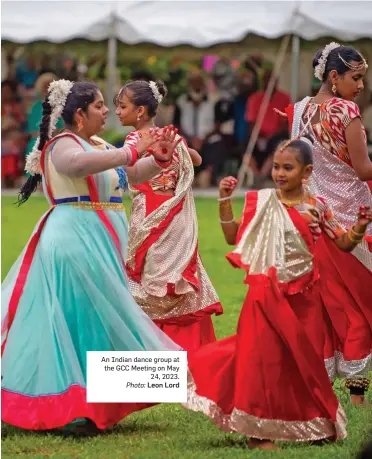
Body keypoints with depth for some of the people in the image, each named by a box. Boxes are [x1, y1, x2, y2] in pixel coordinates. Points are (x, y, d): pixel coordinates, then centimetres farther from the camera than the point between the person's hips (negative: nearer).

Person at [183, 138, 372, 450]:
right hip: (267, 295, -1)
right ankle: (259, 430, 5)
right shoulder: (261, 202, -1)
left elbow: (344, 244, 5)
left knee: (305, 360, 10)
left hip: (303, 297, 1)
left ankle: (313, 425, 26)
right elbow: (233, 237, 4)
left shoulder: (316, 207, -1)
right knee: (264, 357, -3)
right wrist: (225, 202, -6)